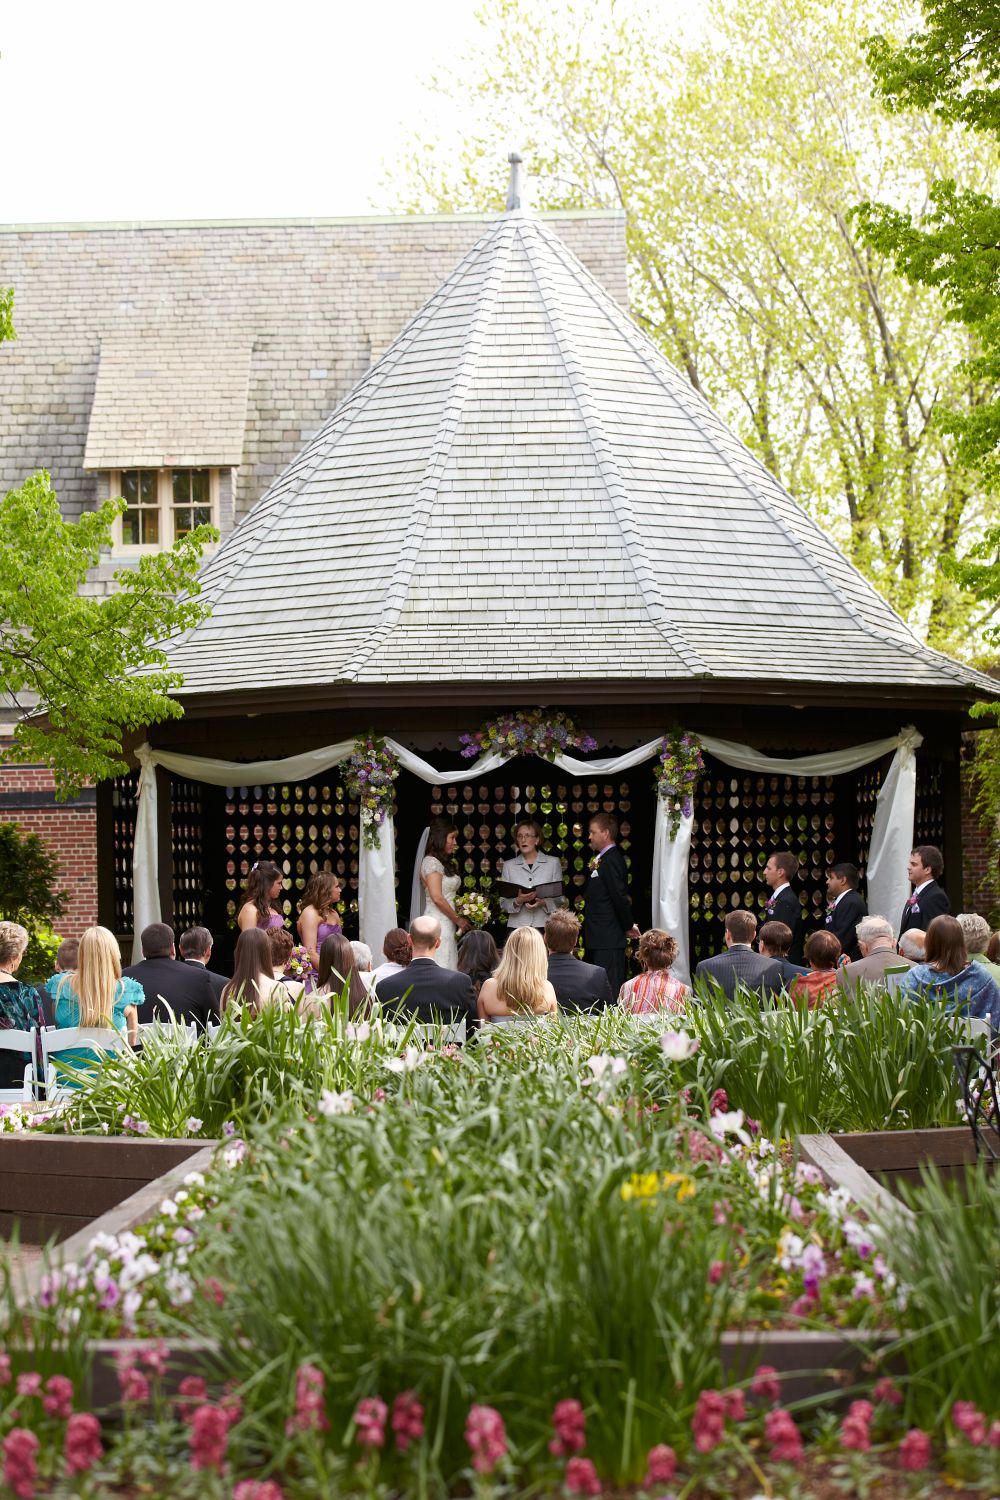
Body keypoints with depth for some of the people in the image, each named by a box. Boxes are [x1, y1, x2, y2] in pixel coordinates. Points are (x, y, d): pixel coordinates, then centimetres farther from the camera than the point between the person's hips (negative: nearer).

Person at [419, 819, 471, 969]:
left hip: (447, 923, 9)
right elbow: (437, 898, -16)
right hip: (438, 922, -9)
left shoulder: (445, 863, 18)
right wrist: (458, 920, -9)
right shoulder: (431, 862, -9)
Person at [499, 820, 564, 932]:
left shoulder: (553, 863, 8)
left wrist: (543, 903, -13)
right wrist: (519, 901, -13)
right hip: (517, 926, 1)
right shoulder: (509, 866, 11)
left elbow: (559, 900, 5)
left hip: (544, 926, -1)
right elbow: (503, 903, 7)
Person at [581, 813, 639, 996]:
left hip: (608, 940, -10)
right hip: (598, 939, 10)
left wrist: (628, 926, -10)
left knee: (610, 990, -9)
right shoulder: (603, 859, 17)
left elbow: (620, 896, -19)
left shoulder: (611, 860, -15)